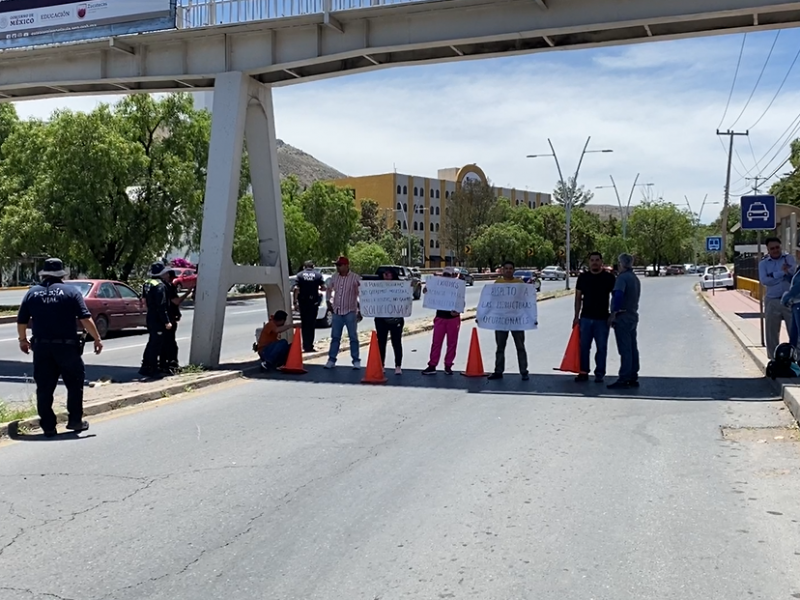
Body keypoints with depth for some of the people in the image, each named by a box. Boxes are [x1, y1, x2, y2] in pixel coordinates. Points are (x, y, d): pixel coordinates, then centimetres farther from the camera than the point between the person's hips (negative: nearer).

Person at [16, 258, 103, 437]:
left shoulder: (32, 293, 7)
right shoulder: (71, 291, -2)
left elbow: (21, 321, 8)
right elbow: (85, 318, -10)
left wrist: (23, 340, 25)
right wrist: (97, 339, -2)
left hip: (41, 347, 3)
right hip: (67, 346, -3)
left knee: (44, 388, 8)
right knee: (74, 384, 12)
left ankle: (48, 426, 10)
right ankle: (75, 420, 14)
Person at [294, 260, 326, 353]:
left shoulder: (300, 275, 2)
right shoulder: (318, 274, 2)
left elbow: (296, 289, -8)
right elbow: (323, 288, -3)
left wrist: (295, 302, -5)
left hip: (303, 301, 0)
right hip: (314, 302, 0)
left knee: (304, 324, 8)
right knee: (312, 324, 6)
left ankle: (306, 346, 6)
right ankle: (310, 346, 4)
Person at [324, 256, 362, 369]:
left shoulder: (355, 278, -9)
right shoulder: (334, 277, 5)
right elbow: (329, 289, 21)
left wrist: (360, 311, -6)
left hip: (350, 312, -4)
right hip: (337, 312, 4)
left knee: (353, 337, 1)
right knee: (335, 337, 7)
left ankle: (356, 361, 7)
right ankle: (331, 360, 13)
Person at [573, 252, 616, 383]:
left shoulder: (609, 278, 0)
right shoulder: (583, 277, 7)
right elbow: (578, 297, 10)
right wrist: (576, 316, 5)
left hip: (602, 318, -2)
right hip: (585, 317, 2)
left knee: (601, 347, 2)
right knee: (584, 346, 3)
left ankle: (600, 373, 10)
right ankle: (583, 372, 11)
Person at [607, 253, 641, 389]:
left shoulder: (622, 277, -14)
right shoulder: (635, 278, 17)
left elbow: (618, 295, -26)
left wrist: (613, 314, -22)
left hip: (623, 316, -9)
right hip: (633, 315, 9)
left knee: (625, 350, -9)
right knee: (633, 348, 10)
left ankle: (623, 379, -8)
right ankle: (633, 378, 14)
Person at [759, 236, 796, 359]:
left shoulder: (789, 258, 5)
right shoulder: (763, 263, 6)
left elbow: (795, 272, -13)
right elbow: (764, 281, -10)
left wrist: (773, 275, -13)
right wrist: (782, 273, -13)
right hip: (772, 301, 1)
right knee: (771, 333, 6)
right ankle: (773, 359, 17)